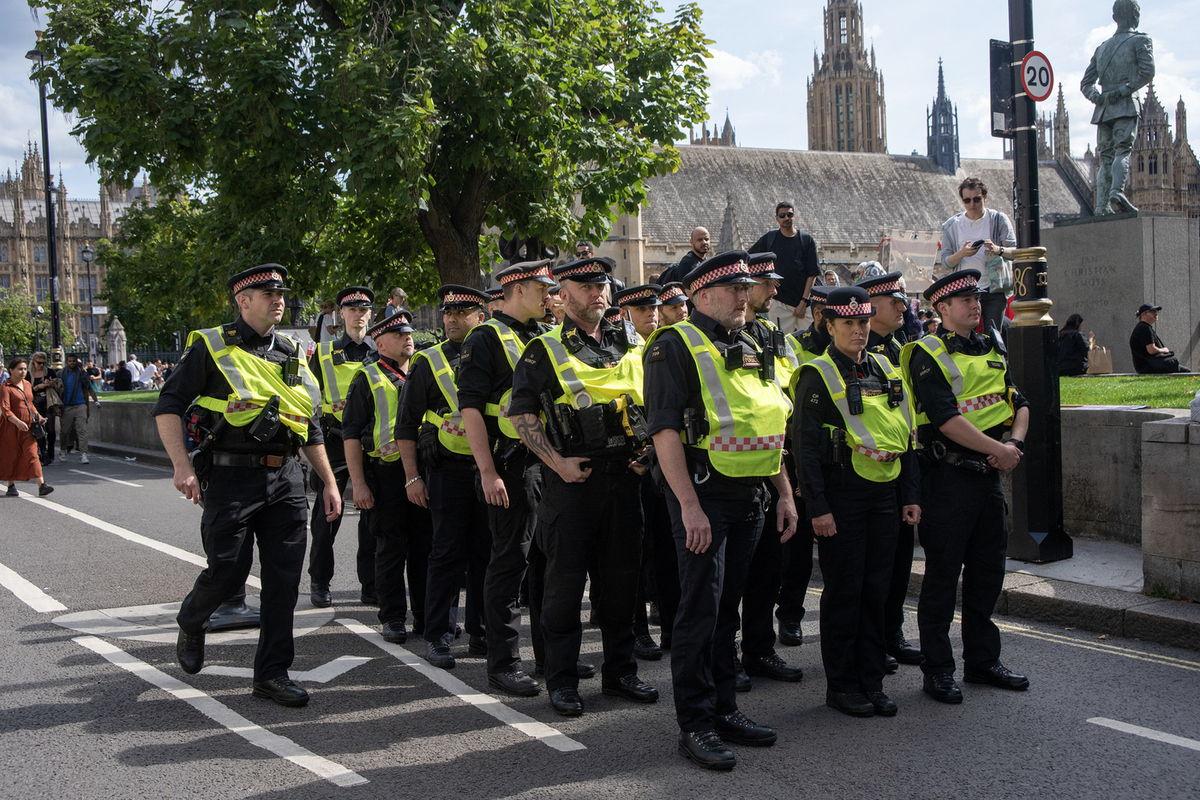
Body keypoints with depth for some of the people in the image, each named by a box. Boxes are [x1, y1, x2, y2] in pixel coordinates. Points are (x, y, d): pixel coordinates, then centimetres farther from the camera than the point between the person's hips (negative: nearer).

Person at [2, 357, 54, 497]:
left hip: (28, 426, 4)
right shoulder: (5, 387, -8)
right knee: (11, 456, 6)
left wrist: (37, 416, 9)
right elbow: (5, 409, -19)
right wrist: (17, 422, -33)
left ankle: (41, 486, -17)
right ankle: (11, 486, 22)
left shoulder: (28, 385, 12)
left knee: (32, 455, -6)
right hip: (11, 427, -4)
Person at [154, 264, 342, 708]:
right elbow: (168, 407, -4)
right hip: (231, 477, -5)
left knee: (284, 580, 2)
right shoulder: (212, 347, 0)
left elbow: (312, 427, 20)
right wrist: (182, 465, -16)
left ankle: (272, 673, 12)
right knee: (227, 573, -3)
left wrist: (329, 482, 16)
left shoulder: (292, 354, 15)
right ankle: (190, 624, 30)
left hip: (286, 479, 5)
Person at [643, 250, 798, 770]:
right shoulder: (675, 346, -7)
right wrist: (689, 506, -22)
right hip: (704, 494, -7)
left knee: (727, 606, 14)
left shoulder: (749, 352, 18)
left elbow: (769, 429, 23)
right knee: (700, 607, -5)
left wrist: (785, 494, 16)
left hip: (749, 496, 7)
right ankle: (695, 724, 3)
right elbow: (665, 430, -16)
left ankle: (723, 709, 23)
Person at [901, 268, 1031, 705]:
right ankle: (937, 669, 9)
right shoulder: (928, 355, -9)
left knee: (988, 569, 13)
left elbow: (1018, 403, 13)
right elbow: (947, 418, -19)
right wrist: (998, 450, -18)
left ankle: (983, 660, 26)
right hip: (949, 476, -7)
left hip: (989, 473, 7)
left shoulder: (992, 349, 14)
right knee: (943, 573, -1)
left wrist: (1015, 443, -6)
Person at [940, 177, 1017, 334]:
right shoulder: (951, 226, 9)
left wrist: (998, 250, -21)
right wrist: (962, 253, -16)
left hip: (994, 289, -1)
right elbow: (945, 261, 5)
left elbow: (1015, 251, 1)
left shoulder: (999, 219, 6)